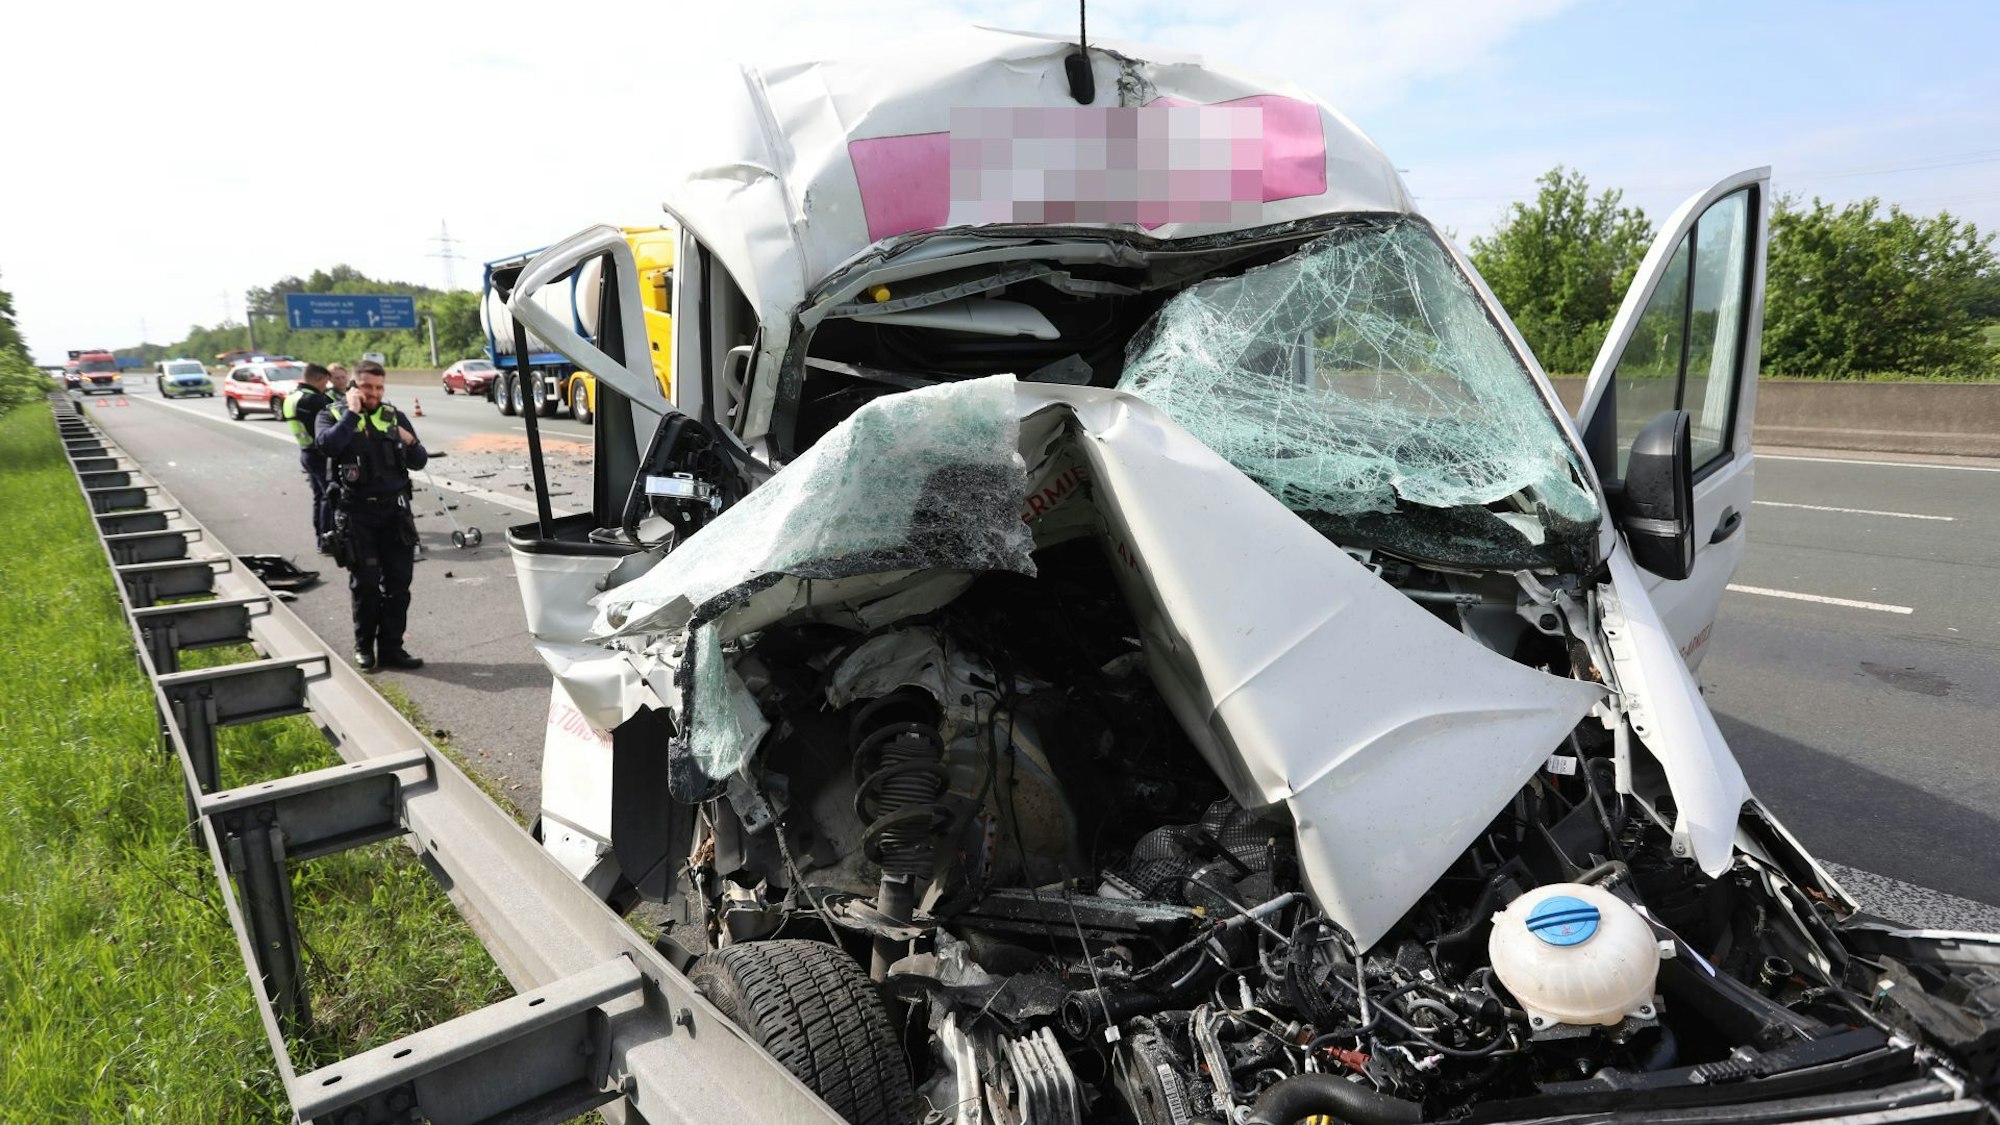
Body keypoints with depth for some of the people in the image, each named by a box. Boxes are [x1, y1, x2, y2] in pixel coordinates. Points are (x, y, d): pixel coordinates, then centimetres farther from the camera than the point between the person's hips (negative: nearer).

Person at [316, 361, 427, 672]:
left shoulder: (394, 417, 11)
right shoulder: (333, 415, 3)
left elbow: (419, 461, 9)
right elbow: (328, 445, -19)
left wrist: (410, 443, -11)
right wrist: (352, 413, -14)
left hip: (395, 509, 3)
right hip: (356, 512, -3)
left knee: (398, 582, 2)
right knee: (365, 582, 0)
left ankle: (391, 648, 11)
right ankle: (364, 646, 17)